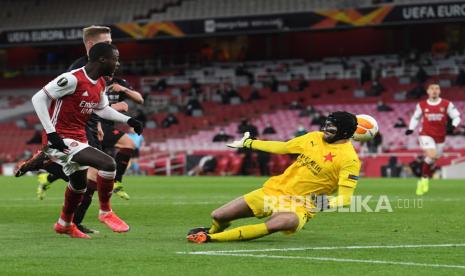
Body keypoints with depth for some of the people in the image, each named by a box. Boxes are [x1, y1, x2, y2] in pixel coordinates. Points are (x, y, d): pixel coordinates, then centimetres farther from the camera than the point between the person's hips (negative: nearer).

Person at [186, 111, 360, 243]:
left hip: (299, 206, -6)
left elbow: (345, 198, -15)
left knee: (275, 224, -42)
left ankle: (210, 238, -32)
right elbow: (281, 147, 18)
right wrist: (248, 143, 24)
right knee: (218, 216, 0)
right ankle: (214, 230, 40)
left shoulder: (350, 159, -14)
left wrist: (327, 204, -35)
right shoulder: (315, 137, 5)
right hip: (274, 190, 6)